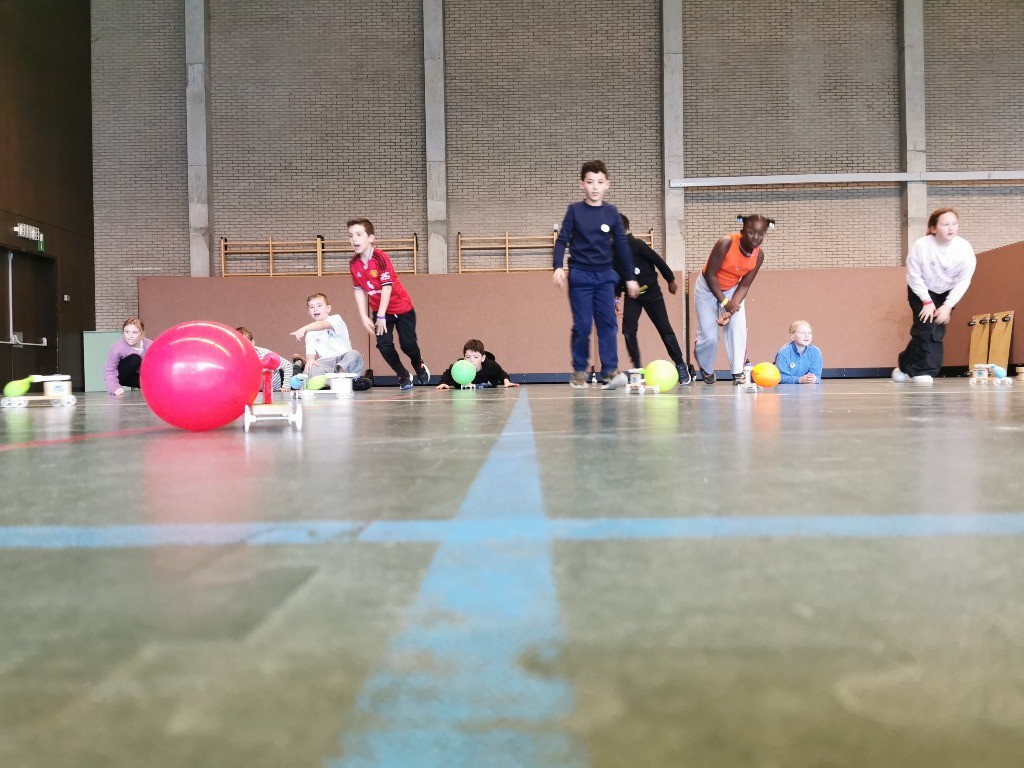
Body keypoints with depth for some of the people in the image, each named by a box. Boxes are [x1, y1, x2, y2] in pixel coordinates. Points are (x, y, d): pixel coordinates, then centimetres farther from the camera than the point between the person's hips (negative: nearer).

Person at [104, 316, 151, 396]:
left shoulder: (150, 345, -20)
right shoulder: (117, 347, -26)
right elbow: (109, 372, -24)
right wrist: (115, 388, -39)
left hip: (136, 376, 3)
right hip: (119, 375, -3)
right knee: (134, 359, -31)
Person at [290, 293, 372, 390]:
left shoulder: (336, 319, 4)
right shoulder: (310, 333, 19)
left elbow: (322, 325, -18)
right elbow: (310, 352, 7)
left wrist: (304, 329, -38)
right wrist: (309, 359, -20)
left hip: (344, 360, -2)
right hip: (326, 362, 2)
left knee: (353, 355, -37)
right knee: (311, 370, -33)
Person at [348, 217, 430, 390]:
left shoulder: (381, 257, -24)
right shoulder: (354, 264, -7)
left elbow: (387, 286, -25)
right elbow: (359, 290, -1)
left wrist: (381, 316, -25)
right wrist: (364, 317, -6)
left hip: (401, 306, -4)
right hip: (379, 310, 5)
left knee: (408, 344, -2)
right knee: (384, 345, -7)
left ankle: (420, 367, 31)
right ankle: (403, 376, 14)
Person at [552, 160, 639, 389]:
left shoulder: (611, 213, 7)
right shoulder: (575, 210, 1)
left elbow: (622, 245, 11)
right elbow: (562, 240, 0)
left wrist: (630, 277, 11)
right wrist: (558, 267, -15)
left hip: (605, 276, 2)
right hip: (580, 276, -2)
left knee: (608, 323, -6)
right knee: (582, 325, -1)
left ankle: (610, 371, -8)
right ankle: (579, 371, 10)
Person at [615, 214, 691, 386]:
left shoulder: (637, 245, -18)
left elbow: (658, 261, -10)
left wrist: (670, 281, -1)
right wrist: (616, 298, 6)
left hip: (651, 293, -4)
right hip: (631, 296, 4)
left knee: (665, 330, 1)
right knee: (628, 331, -9)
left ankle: (681, 366, 13)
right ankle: (637, 368, 4)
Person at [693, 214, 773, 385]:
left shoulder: (759, 255, -17)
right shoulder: (726, 243, -32)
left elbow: (744, 285, -12)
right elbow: (710, 274, -25)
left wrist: (731, 311, -24)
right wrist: (724, 302, -26)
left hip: (731, 289, 4)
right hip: (708, 287, -4)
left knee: (738, 327, -15)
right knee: (709, 335, -5)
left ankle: (738, 373, -6)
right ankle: (706, 370, 23)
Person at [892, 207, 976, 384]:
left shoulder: (965, 249, -22)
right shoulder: (921, 246, -27)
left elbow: (963, 281, -15)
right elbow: (914, 276, -17)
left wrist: (948, 305, -20)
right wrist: (927, 301, -18)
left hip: (946, 293, 3)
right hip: (921, 291, -3)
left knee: (937, 330, -1)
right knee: (926, 325, -17)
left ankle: (906, 366, 13)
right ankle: (923, 370, -6)